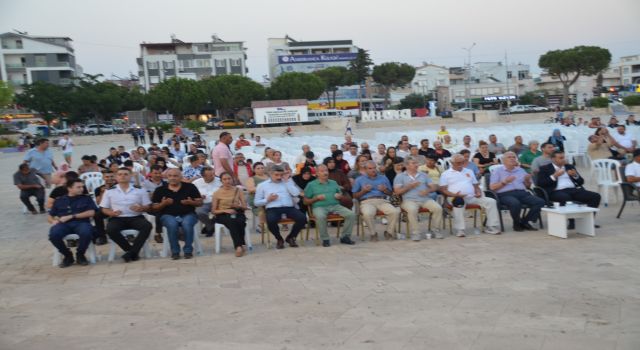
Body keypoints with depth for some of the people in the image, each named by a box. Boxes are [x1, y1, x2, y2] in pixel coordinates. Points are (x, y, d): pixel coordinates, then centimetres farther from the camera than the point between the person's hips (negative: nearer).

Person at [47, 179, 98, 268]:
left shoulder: (86, 198, 17)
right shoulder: (59, 200, 21)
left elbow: (91, 213, 2)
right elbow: (49, 217, 22)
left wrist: (71, 216, -5)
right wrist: (53, 221, -4)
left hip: (81, 222, -1)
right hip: (64, 224, 1)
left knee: (86, 233, -37)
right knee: (53, 234, -33)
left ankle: (80, 255, -7)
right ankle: (67, 255, -6)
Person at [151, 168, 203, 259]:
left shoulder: (190, 187, 6)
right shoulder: (160, 190, 7)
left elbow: (200, 202, 7)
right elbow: (154, 208, 8)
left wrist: (191, 202, -14)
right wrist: (163, 204, -12)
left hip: (188, 214, 0)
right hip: (168, 215, 0)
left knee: (187, 224, -34)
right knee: (172, 225, -34)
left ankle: (188, 251, -17)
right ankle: (175, 251, -18)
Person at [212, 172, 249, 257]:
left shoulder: (238, 190, 8)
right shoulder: (217, 193, 3)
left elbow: (245, 207, 8)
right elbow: (213, 211, 2)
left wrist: (238, 206, -15)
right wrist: (225, 210, -14)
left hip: (237, 213, 2)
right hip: (222, 215, -2)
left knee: (240, 221, -36)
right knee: (232, 221, -38)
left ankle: (240, 245, -29)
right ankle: (239, 246, -42)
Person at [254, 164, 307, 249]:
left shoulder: (288, 182, 20)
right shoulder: (262, 185, 15)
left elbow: (296, 194, 2)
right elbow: (256, 202, 12)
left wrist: (286, 181, 3)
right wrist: (267, 200, -6)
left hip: (289, 208, 2)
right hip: (273, 209, -2)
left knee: (302, 218, -26)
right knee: (271, 221, -37)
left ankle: (290, 237, 2)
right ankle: (279, 239, -4)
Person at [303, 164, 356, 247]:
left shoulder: (333, 183, 23)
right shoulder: (311, 185, 12)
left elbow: (341, 196, 26)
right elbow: (306, 201, 9)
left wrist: (340, 196, 2)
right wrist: (316, 198, -7)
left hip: (335, 205, 4)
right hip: (319, 207, -3)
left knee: (351, 214, -20)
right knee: (320, 217, -40)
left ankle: (345, 237, -7)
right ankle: (325, 239, -23)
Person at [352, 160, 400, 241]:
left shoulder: (383, 178, 25)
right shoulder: (359, 180, 18)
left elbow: (390, 193, 23)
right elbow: (354, 196, 14)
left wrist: (385, 190, 2)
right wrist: (363, 191, -3)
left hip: (382, 201, 2)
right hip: (367, 202, -2)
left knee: (395, 212, -28)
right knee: (367, 214, -39)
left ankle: (389, 232, -8)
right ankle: (373, 233, -17)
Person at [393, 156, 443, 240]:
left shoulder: (423, 175, 23)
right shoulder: (400, 176, 11)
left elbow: (434, 187, 16)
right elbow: (397, 191, 1)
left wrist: (427, 190, -6)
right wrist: (409, 186, -7)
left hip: (426, 199, 3)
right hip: (410, 200, -3)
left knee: (438, 208, -22)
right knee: (412, 210, -37)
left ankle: (435, 230, -5)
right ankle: (415, 233, -25)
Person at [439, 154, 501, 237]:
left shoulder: (469, 171, 25)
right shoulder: (446, 174, 9)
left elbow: (476, 185, 25)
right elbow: (443, 189, -1)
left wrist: (478, 192, 1)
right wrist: (454, 195, -19)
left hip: (472, 197, 5)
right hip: (456, 198, -5)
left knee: (491, 201, -13)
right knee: (458, 203, -42)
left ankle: (492, 227, -10)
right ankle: (459, 230, -39)